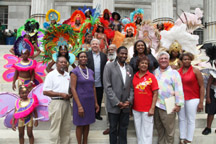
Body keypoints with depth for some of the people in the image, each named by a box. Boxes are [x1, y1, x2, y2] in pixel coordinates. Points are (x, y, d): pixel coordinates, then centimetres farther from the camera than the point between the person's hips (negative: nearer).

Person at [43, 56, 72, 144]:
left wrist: (70, 95, -1)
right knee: (55, 128, -2)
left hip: (67, 103, 6)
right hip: (56, 103, -6)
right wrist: (60, 94, -15)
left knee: (66, 127, 11)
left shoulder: (68, 75, 14)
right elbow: (45, 92, -10)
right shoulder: (51, 75, -4)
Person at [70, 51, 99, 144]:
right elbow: (73, 89, -13)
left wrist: (96, 103, 9)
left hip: (90, 101, 5)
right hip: (80, 101, -5)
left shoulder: (91, 72, 9)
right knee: (80, 124, 5)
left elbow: (93, 88, 12)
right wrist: (79, 105, -17)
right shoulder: (75, 72, -7)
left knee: (87, 123, 13)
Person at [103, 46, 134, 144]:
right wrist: (117, 102, -14)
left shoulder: (130, 68, 10)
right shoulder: (109, 66, -6)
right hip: (114, 105, -4)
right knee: (113, 129, 11)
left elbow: (131, 87, 9)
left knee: (124, 129, 13)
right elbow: (107, 87, -11)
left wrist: (129, 100, -5)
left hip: (126, 105, 4)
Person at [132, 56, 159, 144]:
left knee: (147, 132, 5)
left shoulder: (151, 77, -5)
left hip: (147, 110, -3)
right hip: (136, 109, 3)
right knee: (138, 130, 15)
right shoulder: (134, 77, 4)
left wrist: (152, 109, -11)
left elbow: (155, 93, -6)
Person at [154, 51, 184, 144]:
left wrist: (178, 104, -11)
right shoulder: (154, 72, 12)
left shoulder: (174, 73, -3)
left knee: (169, 130, 1)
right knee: (159, 128, 17)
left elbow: (178, 89, -7)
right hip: (155, 105, 5)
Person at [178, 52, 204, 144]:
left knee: (191, 120, 4)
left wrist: (201, 102, -9)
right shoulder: (178, 71, 5)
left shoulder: (195, 71, -4)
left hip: (192, 99, -3)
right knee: (181, 119, 10)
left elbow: (202, 86, -4)